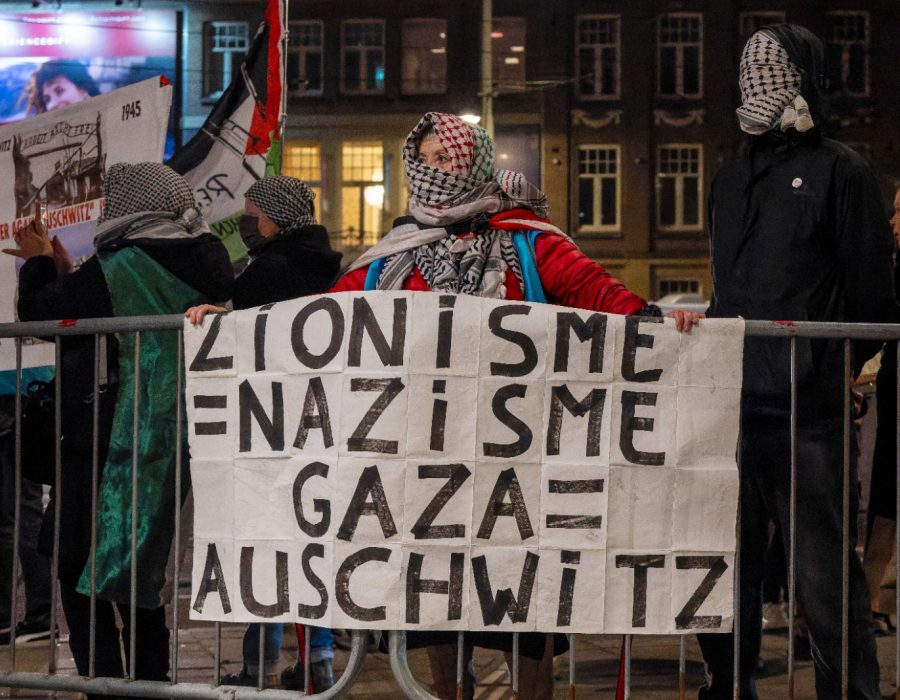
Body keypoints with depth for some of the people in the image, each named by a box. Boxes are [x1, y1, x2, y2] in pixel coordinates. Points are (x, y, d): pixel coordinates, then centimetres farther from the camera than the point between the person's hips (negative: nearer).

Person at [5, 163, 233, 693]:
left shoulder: (120, 268, -17)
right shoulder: (205, 262, 6)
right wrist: (65, 270, 19)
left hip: (111, 444, -8)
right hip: (174, 442, 8)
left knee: (80, 569, 1)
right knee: (140, 570, 18)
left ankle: (105, 681, -3)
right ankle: (153, 678, 21)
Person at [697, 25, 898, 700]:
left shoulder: (839, 170, -1)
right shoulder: (734, 176, 19)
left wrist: (833, 368, -8)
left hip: (808, 410, -6)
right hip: (734, 403, 6)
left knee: (825, 573, -4)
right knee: (729, 563, 11)